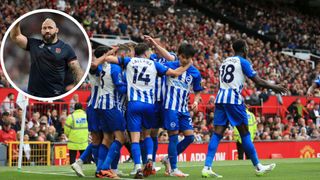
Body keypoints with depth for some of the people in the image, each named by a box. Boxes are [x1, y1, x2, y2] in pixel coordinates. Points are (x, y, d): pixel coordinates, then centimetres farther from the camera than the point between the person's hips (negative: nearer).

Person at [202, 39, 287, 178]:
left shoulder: (224, 62, 21)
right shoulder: (243, 62, 0)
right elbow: (258, 81, -3)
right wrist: (274, 87, 10)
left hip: (220, 98, 6)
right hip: (234, 99, -6)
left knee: (217, 133, 0)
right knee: (244, 133, 2)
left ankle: (207, 167, -11)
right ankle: (258, 167, 11)